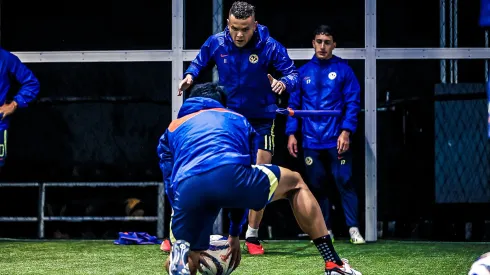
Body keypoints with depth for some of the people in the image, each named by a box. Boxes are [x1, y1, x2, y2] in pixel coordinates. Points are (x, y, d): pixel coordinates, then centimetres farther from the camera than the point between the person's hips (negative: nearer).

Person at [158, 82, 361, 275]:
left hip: (186, 190, 1)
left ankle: (181, 251, -16)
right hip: (228, 175, -1)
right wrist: (234, 233, 48)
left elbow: (170, 187, 28)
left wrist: (195, 248, 29)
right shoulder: (237, 119, 38)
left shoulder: (172, 130, 36)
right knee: (295, 182, 30)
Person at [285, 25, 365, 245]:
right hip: (311, 141, 3)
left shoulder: (343, 70, 1)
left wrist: (346, 131, -12)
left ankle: (353, 229, -4)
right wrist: (291, 133, 3)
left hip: (337, 141, -3)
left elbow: (352, 103, -2)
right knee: (316, 186, 6)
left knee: (344, 183, -7)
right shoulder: (303, 72, 10)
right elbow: (293, 104, 12)